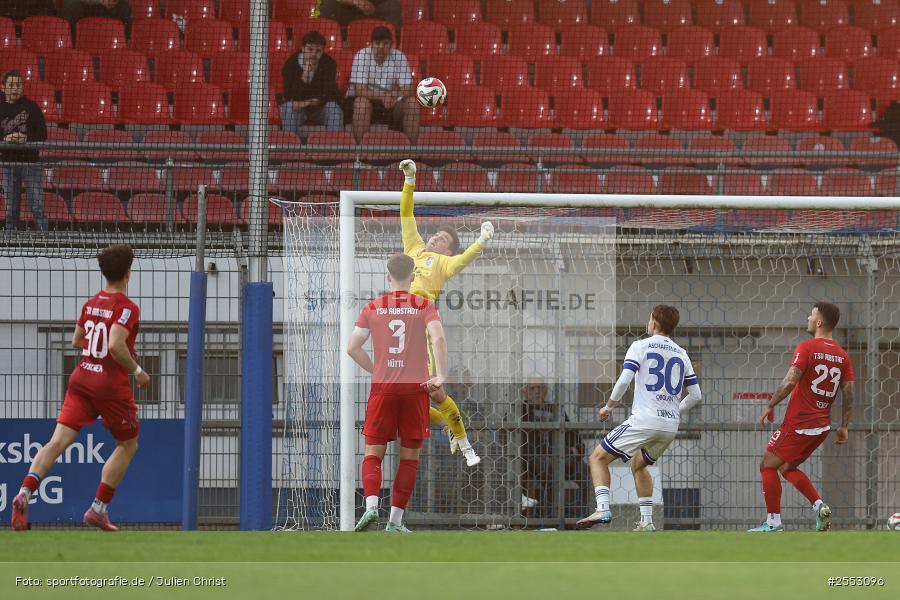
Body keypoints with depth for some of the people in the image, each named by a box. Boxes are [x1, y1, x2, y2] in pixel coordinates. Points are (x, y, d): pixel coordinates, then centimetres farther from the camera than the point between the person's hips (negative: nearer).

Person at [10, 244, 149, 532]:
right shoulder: (127, 308, -12)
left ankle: (26, 492, -27)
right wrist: (137, 370, -11)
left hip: (81, 378, 6)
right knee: (128, 446, 15)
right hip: (111, 384, -6)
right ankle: (98, 509, 10)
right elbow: (116, 346, -24)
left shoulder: (91, 303, 10)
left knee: (58, 441, -4)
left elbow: (76, 341, 20)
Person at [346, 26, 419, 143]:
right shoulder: (362, 56, -16)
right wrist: (383, 95, -34)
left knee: (411, 102, -22)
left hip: (391, 103, 3)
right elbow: (359, 91, -22)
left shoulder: (399, 57, -9)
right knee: (361, 101, -35)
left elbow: (407, 91, -14)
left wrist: (395, 94, -37)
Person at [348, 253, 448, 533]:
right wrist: (441, 376, -13)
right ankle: (395, 520, 3)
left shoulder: (373, 308, 6)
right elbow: (438, 337, -15)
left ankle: (371, 504, -19)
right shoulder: (425, 306, 2)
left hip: (382, 387, 1)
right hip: (416, 388, -1)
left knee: (373, 453, 6)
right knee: (409, 457, 7)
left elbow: (353, 347, 2)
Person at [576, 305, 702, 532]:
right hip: (671, 427, 6)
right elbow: (695, 395, 15)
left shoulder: (641, 346, 0)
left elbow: (624, 380, -12)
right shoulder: (681, 354, 16)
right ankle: (646, 521, 19)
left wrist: (609, 406, 2)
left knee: (598, 458, 3)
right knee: (638, 464, 28)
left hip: (644, 420, -6)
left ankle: (602, 509, -17)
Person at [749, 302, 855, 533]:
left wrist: (770, 406, -9)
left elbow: (789, 382, -19)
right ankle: (819, 506, 4)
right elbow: (848, 394, 6)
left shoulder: (806, 348, -11)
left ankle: (774, 521, 1)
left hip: (798, 424, -7)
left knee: (768, 466, 5)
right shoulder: (843, 356, 7)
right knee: (788, 468, 22)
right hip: (822, 425, 7)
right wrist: (844, 427, 12)